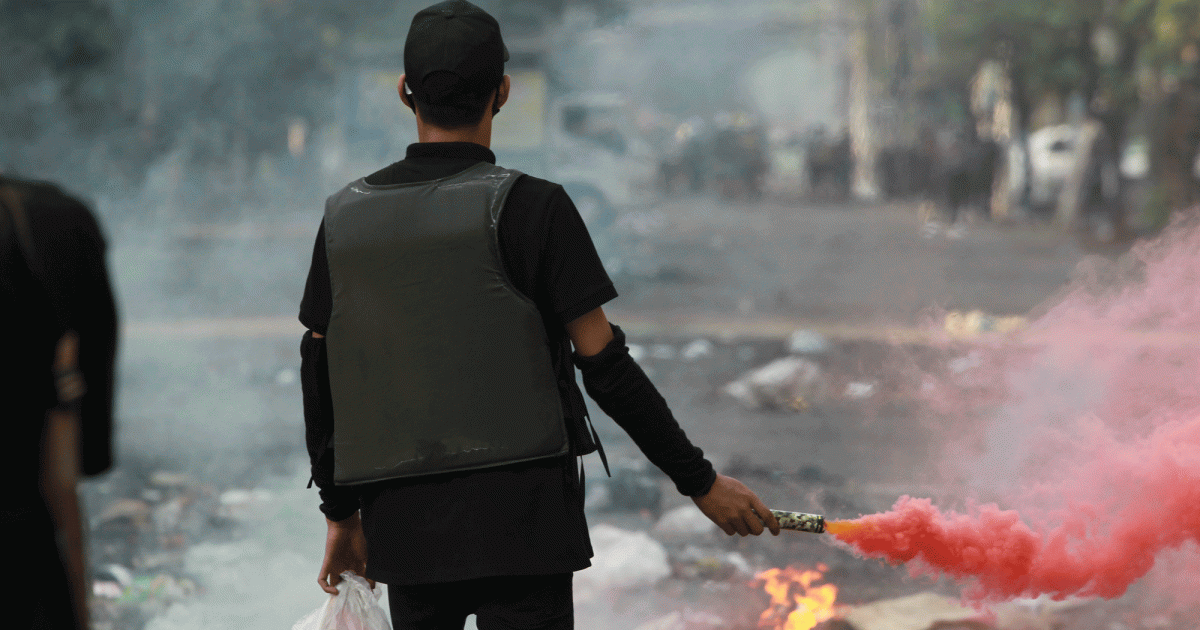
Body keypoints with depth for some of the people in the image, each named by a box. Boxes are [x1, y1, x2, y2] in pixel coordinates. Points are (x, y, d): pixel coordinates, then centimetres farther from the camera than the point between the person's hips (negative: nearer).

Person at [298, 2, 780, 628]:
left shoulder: (344, 216, 6)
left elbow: (320, 380, 10)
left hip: (403, 524, 4)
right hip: (517, 517, -4)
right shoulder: (529, 207, -8)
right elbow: (603, 365, -8)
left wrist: (341, 513, 21)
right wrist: (701, 481, 0)